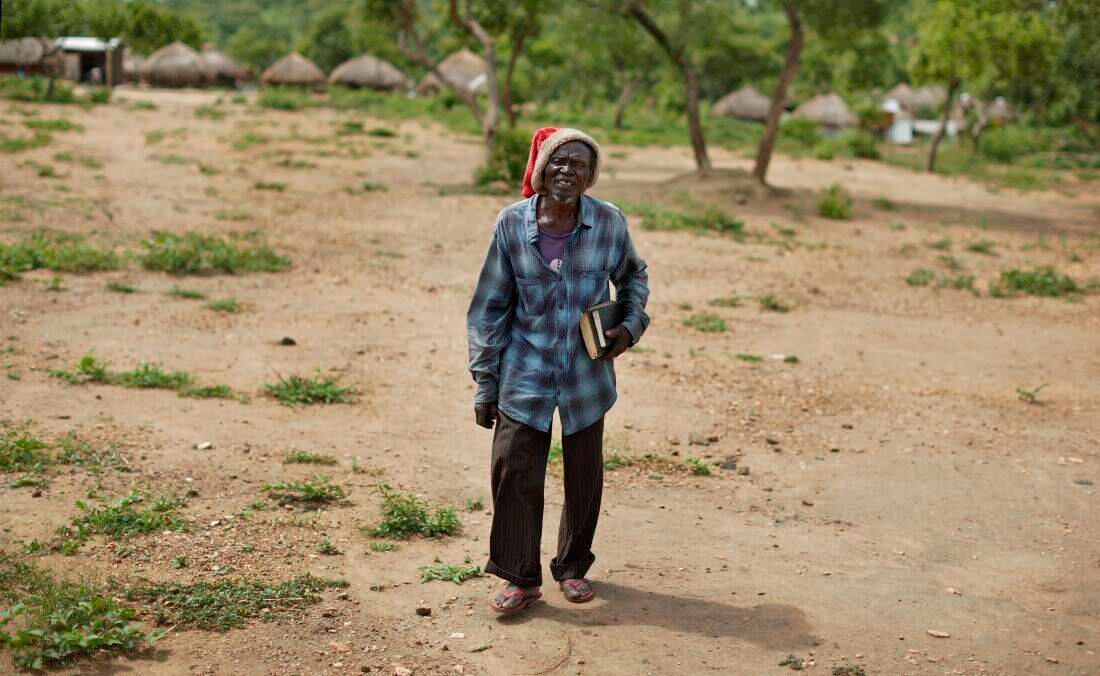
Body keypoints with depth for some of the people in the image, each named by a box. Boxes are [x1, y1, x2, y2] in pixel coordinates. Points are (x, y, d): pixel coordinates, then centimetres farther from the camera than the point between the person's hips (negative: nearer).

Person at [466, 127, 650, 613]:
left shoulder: (609, 222, -6)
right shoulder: (512, 223, -8)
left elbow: (633, 276, 16)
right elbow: (489, 307, -2)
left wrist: (630, 324, -2)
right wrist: (485, 383, -3)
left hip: (587, 373, 1)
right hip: (526, 374, -1)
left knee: (584, 474, 12)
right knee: (515, 472, -4)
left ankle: (573, 566, 32)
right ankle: (521, 578, 11)